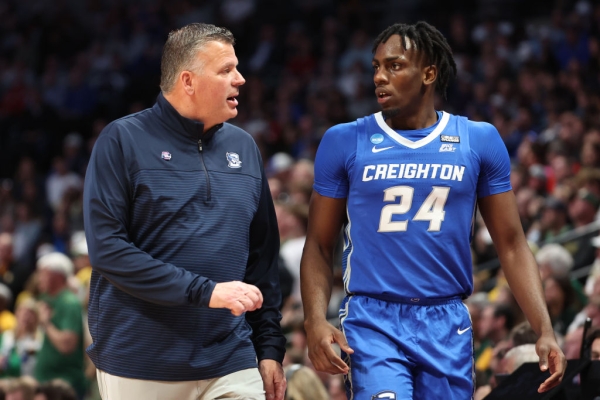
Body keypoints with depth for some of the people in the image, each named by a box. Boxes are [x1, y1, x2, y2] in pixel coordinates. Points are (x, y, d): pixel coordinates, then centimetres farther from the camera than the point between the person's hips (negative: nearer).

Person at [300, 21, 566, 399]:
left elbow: (512, 244, 6)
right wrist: (316, 321, -11)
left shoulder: (479, 141, 4)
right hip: (372, 326, -2)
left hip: (447, 326, 2)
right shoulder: (345, 142, 2)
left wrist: (545, 330, -4)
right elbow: (319, 245, 5)